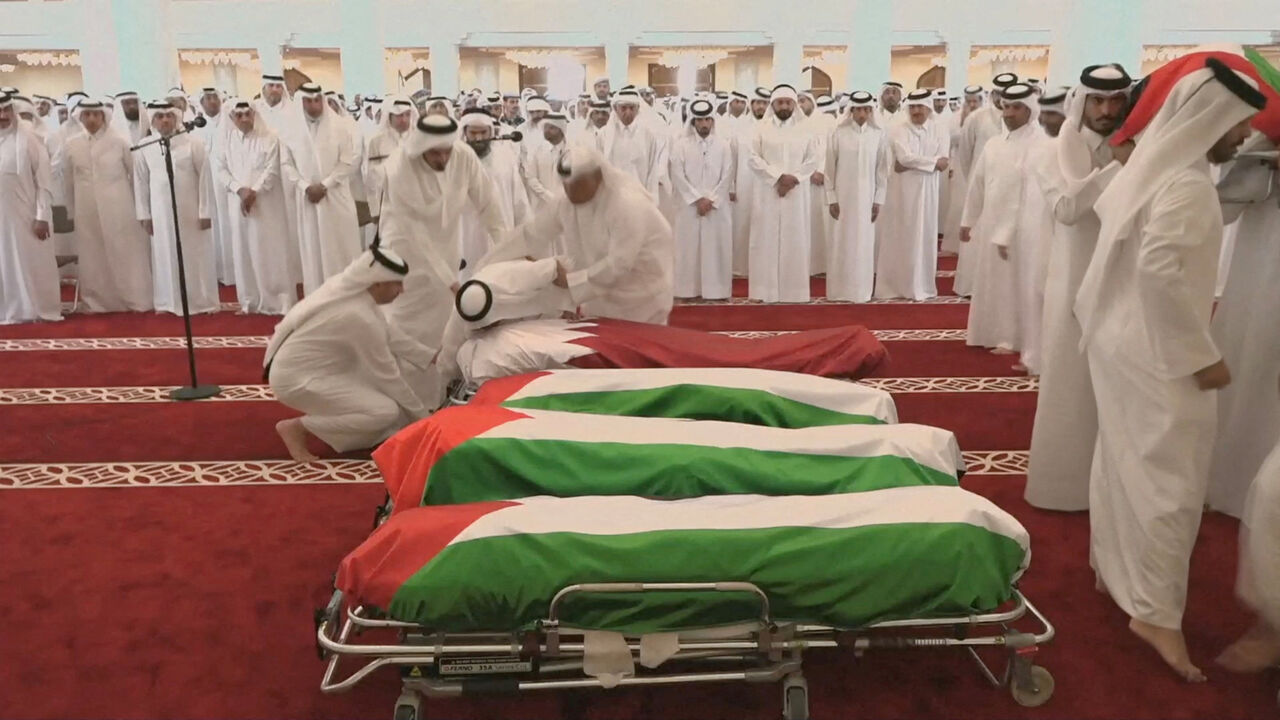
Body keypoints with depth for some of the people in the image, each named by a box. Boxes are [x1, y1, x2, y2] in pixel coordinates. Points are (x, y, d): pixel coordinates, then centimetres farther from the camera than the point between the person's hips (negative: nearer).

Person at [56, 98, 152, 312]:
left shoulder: (119, 142, -3)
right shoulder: (71, 145, 4)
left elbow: (136, 174, 3)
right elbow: (67, 180, 12)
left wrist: (140, 204, 5)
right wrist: (72, 211, 14)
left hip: (118, 209, -2)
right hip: (87, 212, 3)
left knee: (126, 254, 3)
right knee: (93, 257, 8)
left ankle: (136, 300, 10)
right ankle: (97, 302, 18)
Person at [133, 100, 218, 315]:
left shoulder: (193, 143, -5)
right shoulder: (144, 148, 1)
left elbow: (205, 178, -5)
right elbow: (140, 182, 6)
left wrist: (205, 212, -7)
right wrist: (144, 215, 4)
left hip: (190, 209, -2)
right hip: (160, 211, 2)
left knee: (197, 255, 4)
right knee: (165, 256, 8)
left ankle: (205, 302, 14)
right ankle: (167, 302, 18)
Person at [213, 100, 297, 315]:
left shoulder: (269, 137, -2)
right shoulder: (226, 139, 7)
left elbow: (272, 170, -8)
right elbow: (219, 169, 4)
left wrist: (254, 192, -15)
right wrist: (239, 189, -11)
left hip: (266, 204, -3)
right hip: (238, 203, 3)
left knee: (270, 251, -2)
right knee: (243, 252, 6)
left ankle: (277, 300, 4)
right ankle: (250, 301, 14)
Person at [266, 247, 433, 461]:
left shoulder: (349, 286, -4)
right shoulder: (359, 317, -28)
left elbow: (389, 335, 8)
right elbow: (387, 375, -19)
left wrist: (435, 357, 6)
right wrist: (422, 415, -7)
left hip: (314, 364, 9)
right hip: (296, 379, -9)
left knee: (391, 355, 7)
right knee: (385, 412, -16)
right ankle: (296, 427, -4)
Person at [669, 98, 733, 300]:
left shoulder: (723, 145, 6)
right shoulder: (681, 145, 3)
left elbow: (727, 177, 0)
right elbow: (677, 176, -4)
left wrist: (711, 200, -10)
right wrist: (698, 199, -11)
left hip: (717, 207, 1)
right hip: (689, 206, 0)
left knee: (716, 248, 1)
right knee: (689, 248, 1)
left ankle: (715, 289, 7)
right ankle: (689, 289, 7)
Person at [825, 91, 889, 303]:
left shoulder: (878, 135, 0)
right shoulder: (839, 133, -3)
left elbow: (882, 170, 4)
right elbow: (830, 167, 0)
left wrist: (878, 200, 1)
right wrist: (831, 198, -3)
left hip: (866, 197, 1)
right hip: (843, 196, -1)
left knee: (864, 243, 5)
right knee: (841, 242, 3)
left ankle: (861, 290, 14)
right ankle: (840, 289, 13)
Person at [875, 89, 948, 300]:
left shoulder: (936, 133, 10)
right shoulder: (898, 129, -2)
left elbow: (943, 162, -3)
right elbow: (904, 156, -17)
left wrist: (912, 164, -16)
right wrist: (933, 161, -9)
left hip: (926, 192, 4)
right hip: (903, 191, -4)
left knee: (924, 237, 6)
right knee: (900, 237, 0)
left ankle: (921, 285, 13)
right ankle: (896, 285, 5)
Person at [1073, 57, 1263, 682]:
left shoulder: (1154, 165, 10)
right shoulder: (1187, 184, -19)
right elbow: (1160, 269, -29)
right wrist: (1203, 354, -22)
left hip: (1127, 340, 10)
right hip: (1156, 354, -10)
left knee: (1125, 464, 19)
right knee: (1169, 479, -3)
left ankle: (1113, 570, 32)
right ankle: (1155, 613, 4)